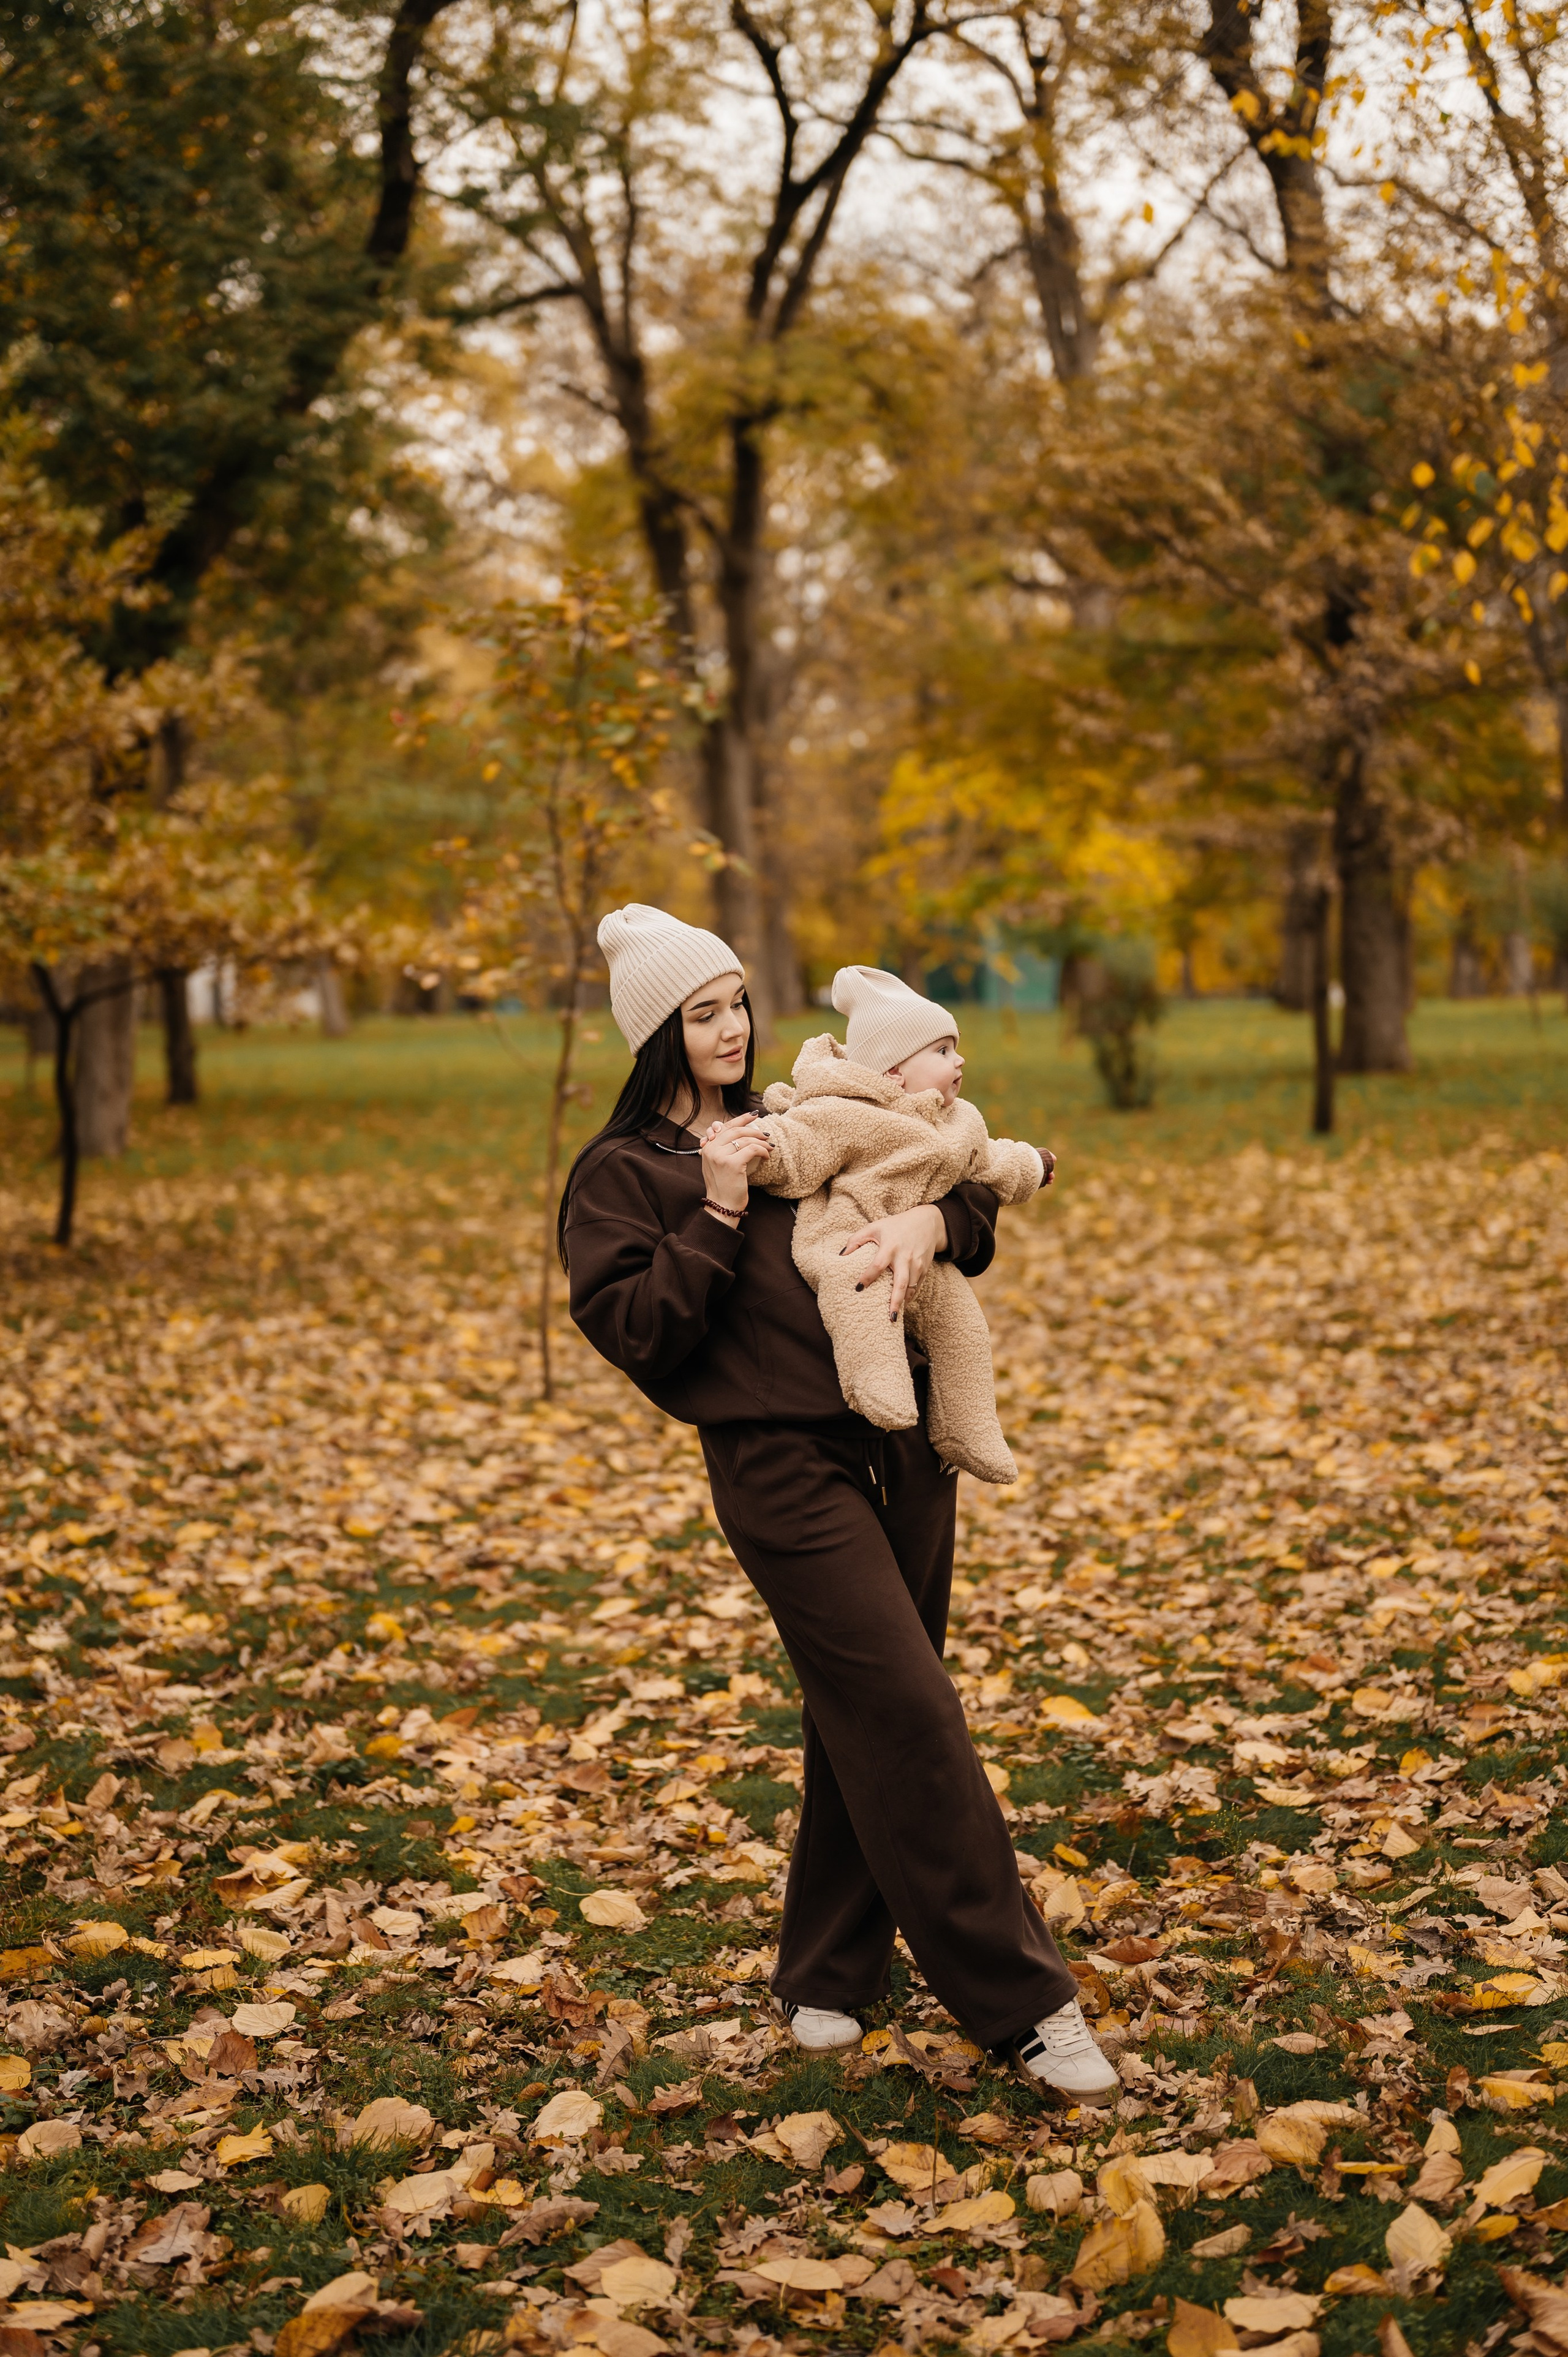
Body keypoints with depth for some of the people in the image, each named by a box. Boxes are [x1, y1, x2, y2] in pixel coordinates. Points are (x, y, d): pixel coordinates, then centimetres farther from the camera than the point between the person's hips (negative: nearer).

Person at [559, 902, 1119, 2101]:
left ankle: (828, 1977, 28)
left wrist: (929, 1219, -7)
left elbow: (975, 1185, 15)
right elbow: (633, 1331, -10)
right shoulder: (621, 1173, 2)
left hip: (900, 1444, 6)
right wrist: (717, 1213, -14)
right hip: (782, 1467, -6)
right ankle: (1023, 1999, -1)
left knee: (866, 1723, 12)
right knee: (907, 1718, -9)